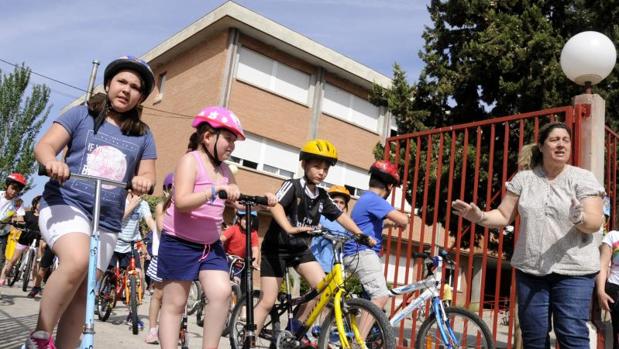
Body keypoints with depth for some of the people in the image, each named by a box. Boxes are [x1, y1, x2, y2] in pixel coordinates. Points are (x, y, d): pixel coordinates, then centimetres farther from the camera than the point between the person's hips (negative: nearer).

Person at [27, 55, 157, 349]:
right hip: (65, 203, -3)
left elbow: (148, 174, 10)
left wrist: (143, 181, -16)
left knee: (82, 294, 5)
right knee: (76, 261, -31)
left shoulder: (143, 135, 12)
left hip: (107, 221, 4)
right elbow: (45, 145, -3)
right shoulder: (81, 114, 5)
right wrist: (52, 161, -27)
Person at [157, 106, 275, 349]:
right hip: (179, 243, -6)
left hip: (211, 245, 6)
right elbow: (182, 202, -26)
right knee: (174, 303, 2)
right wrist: (216, 190, -36)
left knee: (222, 293, -10)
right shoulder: (191, 160, -13)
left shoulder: (224, 169, 8)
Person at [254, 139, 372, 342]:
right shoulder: (292, 185, -15)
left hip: (300, 248, 6)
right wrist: (289, 228, -48)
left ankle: (295, 328, 8)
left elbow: (340, 215, 7)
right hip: (276, 247, -5)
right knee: (268, 301, -5)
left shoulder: (322, 196, 3)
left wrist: (360, 234, -5)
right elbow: (276, 205, -32)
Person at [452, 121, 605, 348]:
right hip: (530, 271, 3)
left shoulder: (583, 178, 0)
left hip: (573, 272, -2)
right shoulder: (523, 179, 6)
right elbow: (504, 216, 5)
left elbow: (595, 223, -8)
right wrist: (479, 217, -14)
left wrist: (580, 218, -31)